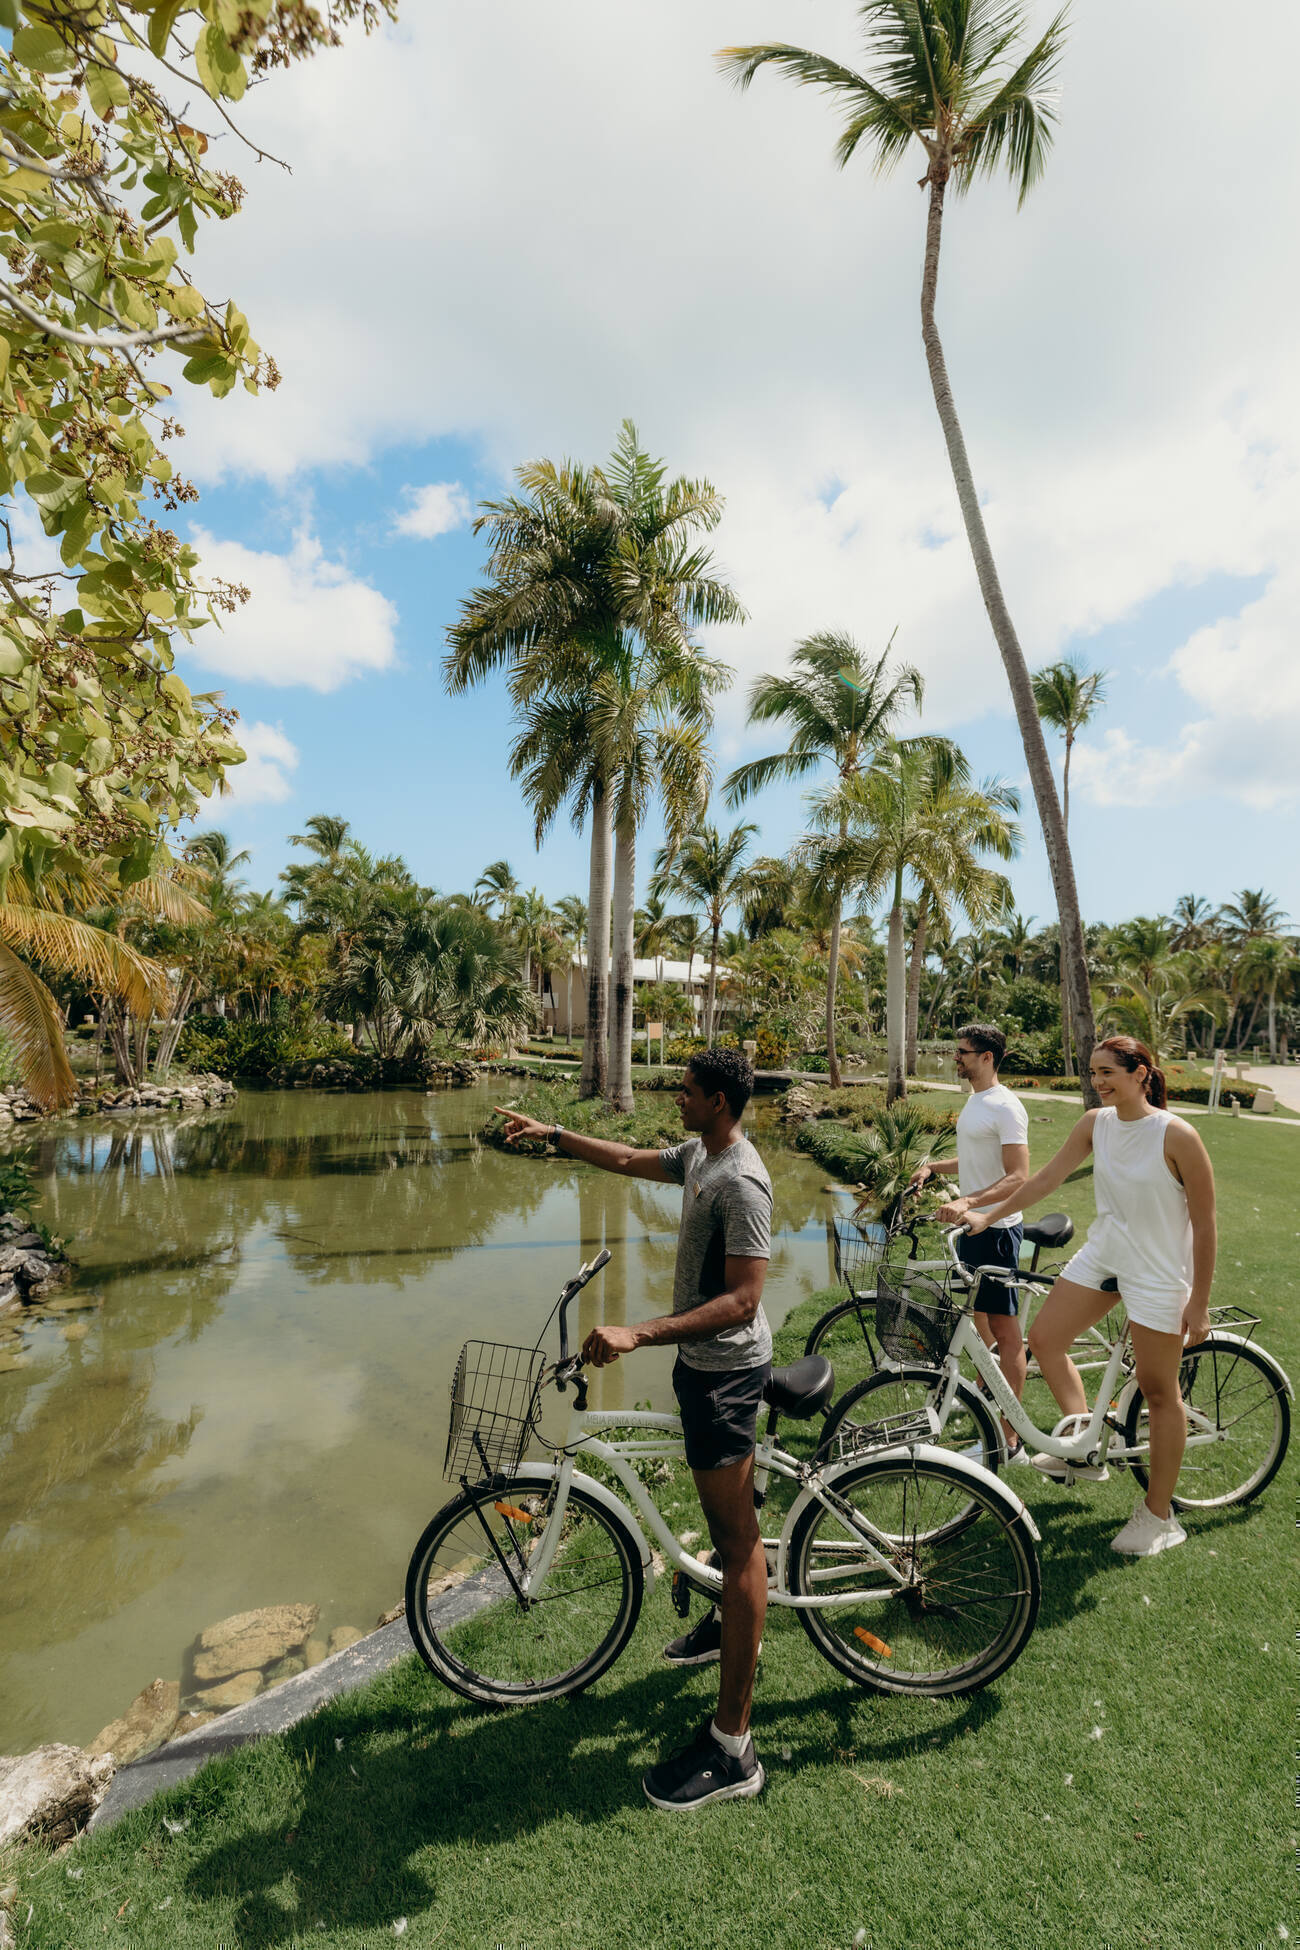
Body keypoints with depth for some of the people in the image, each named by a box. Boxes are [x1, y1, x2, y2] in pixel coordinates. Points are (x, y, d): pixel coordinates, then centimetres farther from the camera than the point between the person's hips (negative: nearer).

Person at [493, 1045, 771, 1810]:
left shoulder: (741, 1182, -27)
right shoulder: (699, 1155, 3)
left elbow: (742, 1301, -32)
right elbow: (628, 1159, 17)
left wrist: (638, 1335, -38)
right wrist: (551, 1133, 14)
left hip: (726, 1368, -10)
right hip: (703, 1360, 10)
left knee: (738, 1531, 0)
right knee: (723, 1510, 28)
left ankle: (732, 1752, 12)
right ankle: (734, 1622, 52)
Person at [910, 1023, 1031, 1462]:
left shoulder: (1005, 1107, -19)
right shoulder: (975, 1100, 11)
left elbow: (1018, 1177, -25)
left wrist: (967, 1202, -37)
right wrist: (934, 1167, 12)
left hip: (996, 1229, -10)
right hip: (970, 1227, 10)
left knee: (1005, 1330, -3)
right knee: (975, 1316, 23)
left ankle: (1010, 1440, 5)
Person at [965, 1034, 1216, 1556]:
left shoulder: (1176, 1136, -20)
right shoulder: (1095, 1123, -3)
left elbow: (1204, 1224, -14)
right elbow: (1046, 1179, 4)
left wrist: (1199, 1303, -11)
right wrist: (987, 1216, 3)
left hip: (1156, 1273, -6)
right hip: (1101, 1255, 6)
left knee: (1158, 1392, 7)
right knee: (1044, 1339, 6)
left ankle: (1159, 1516, 25)